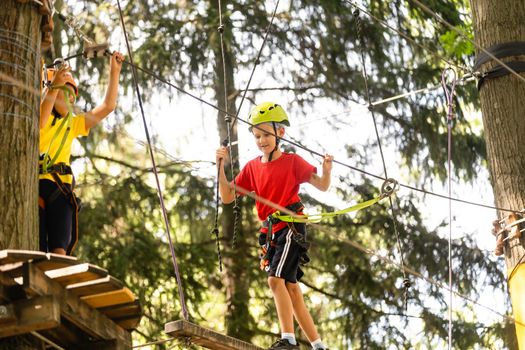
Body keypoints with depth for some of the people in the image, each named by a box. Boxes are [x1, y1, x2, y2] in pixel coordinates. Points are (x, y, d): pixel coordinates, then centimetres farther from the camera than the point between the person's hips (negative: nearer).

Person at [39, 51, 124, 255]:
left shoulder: (72, 124, 31)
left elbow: (107, 107, 30)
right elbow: (39, 123, -12)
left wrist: (114, 71, 28)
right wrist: (54, 86, -14)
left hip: (60, 188, 5)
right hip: (35, 184, -5)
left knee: (59, 250, -15)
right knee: (35, 250, -16)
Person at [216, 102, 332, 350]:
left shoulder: (292, 161, -2)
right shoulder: (252, 167, 11)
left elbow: (322, 186, -3)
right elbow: (227, 197, 8)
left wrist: (327, 170, -25)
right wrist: (221, 166, -4)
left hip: (291, 228, -6)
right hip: (271, 233, 6)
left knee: (276, 278, -22)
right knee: (290, 286, 7)